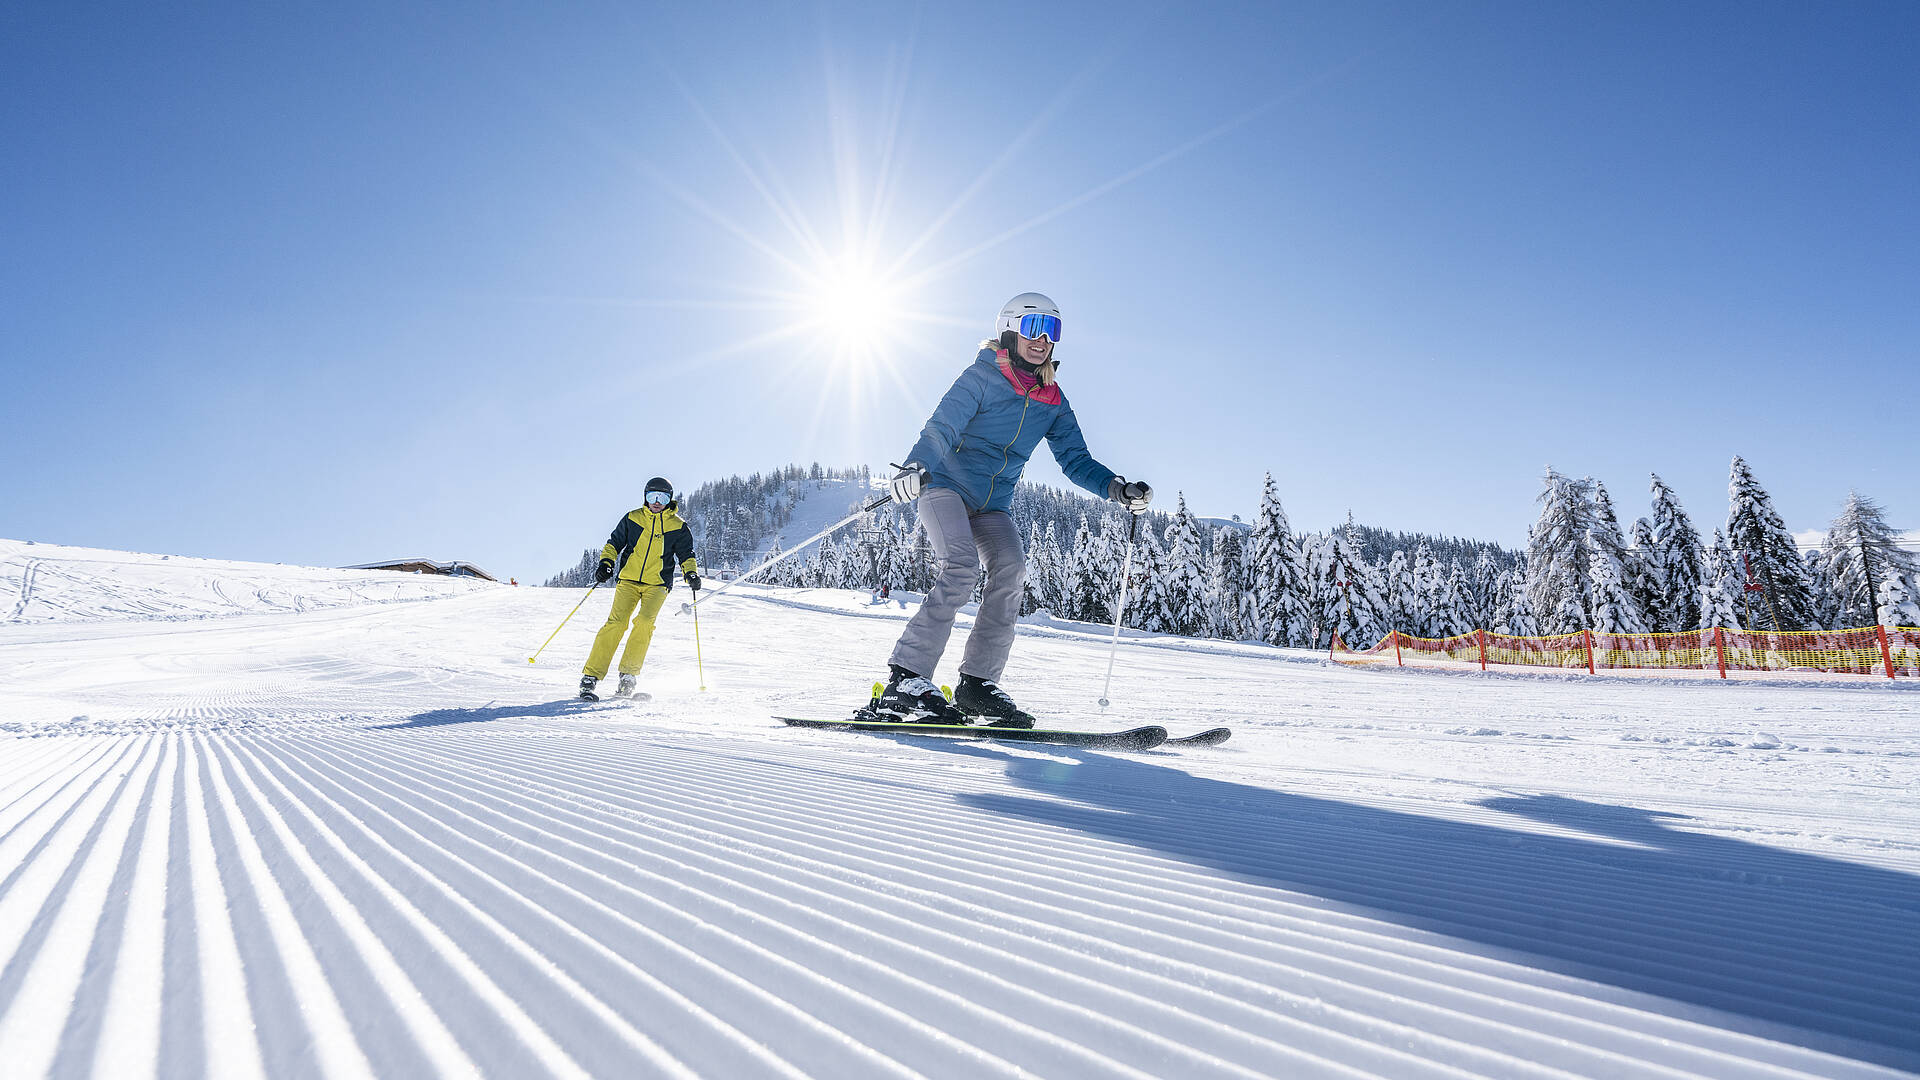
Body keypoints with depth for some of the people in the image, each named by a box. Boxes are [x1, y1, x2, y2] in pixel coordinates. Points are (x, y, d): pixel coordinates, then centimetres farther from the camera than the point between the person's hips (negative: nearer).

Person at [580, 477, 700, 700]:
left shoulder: (677, 526, 7)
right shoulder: (633, 518, 8)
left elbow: (685, 555, 12)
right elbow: (614, 543, 16)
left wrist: (691, 574, -6)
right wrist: (606, 563, 0)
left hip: (657, 584, 0)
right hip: (629, 579, 0)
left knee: (645, 622, -23)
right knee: (616, 622, -17)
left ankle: (628, 675, -11)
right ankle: (590, 677, -13)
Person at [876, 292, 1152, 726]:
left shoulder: (1053, 402, 11)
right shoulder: (982, 376, -6)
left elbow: (1076, 460, 9)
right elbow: (941, 428, -17)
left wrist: (1116, 488, -8)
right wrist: (916, 466, -37)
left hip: (993, 506, 5)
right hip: (946, 485, -5)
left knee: (1011, 569, -20)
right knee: (961, 568, -27)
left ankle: (978, 683, -13)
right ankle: (904, 680, -26)